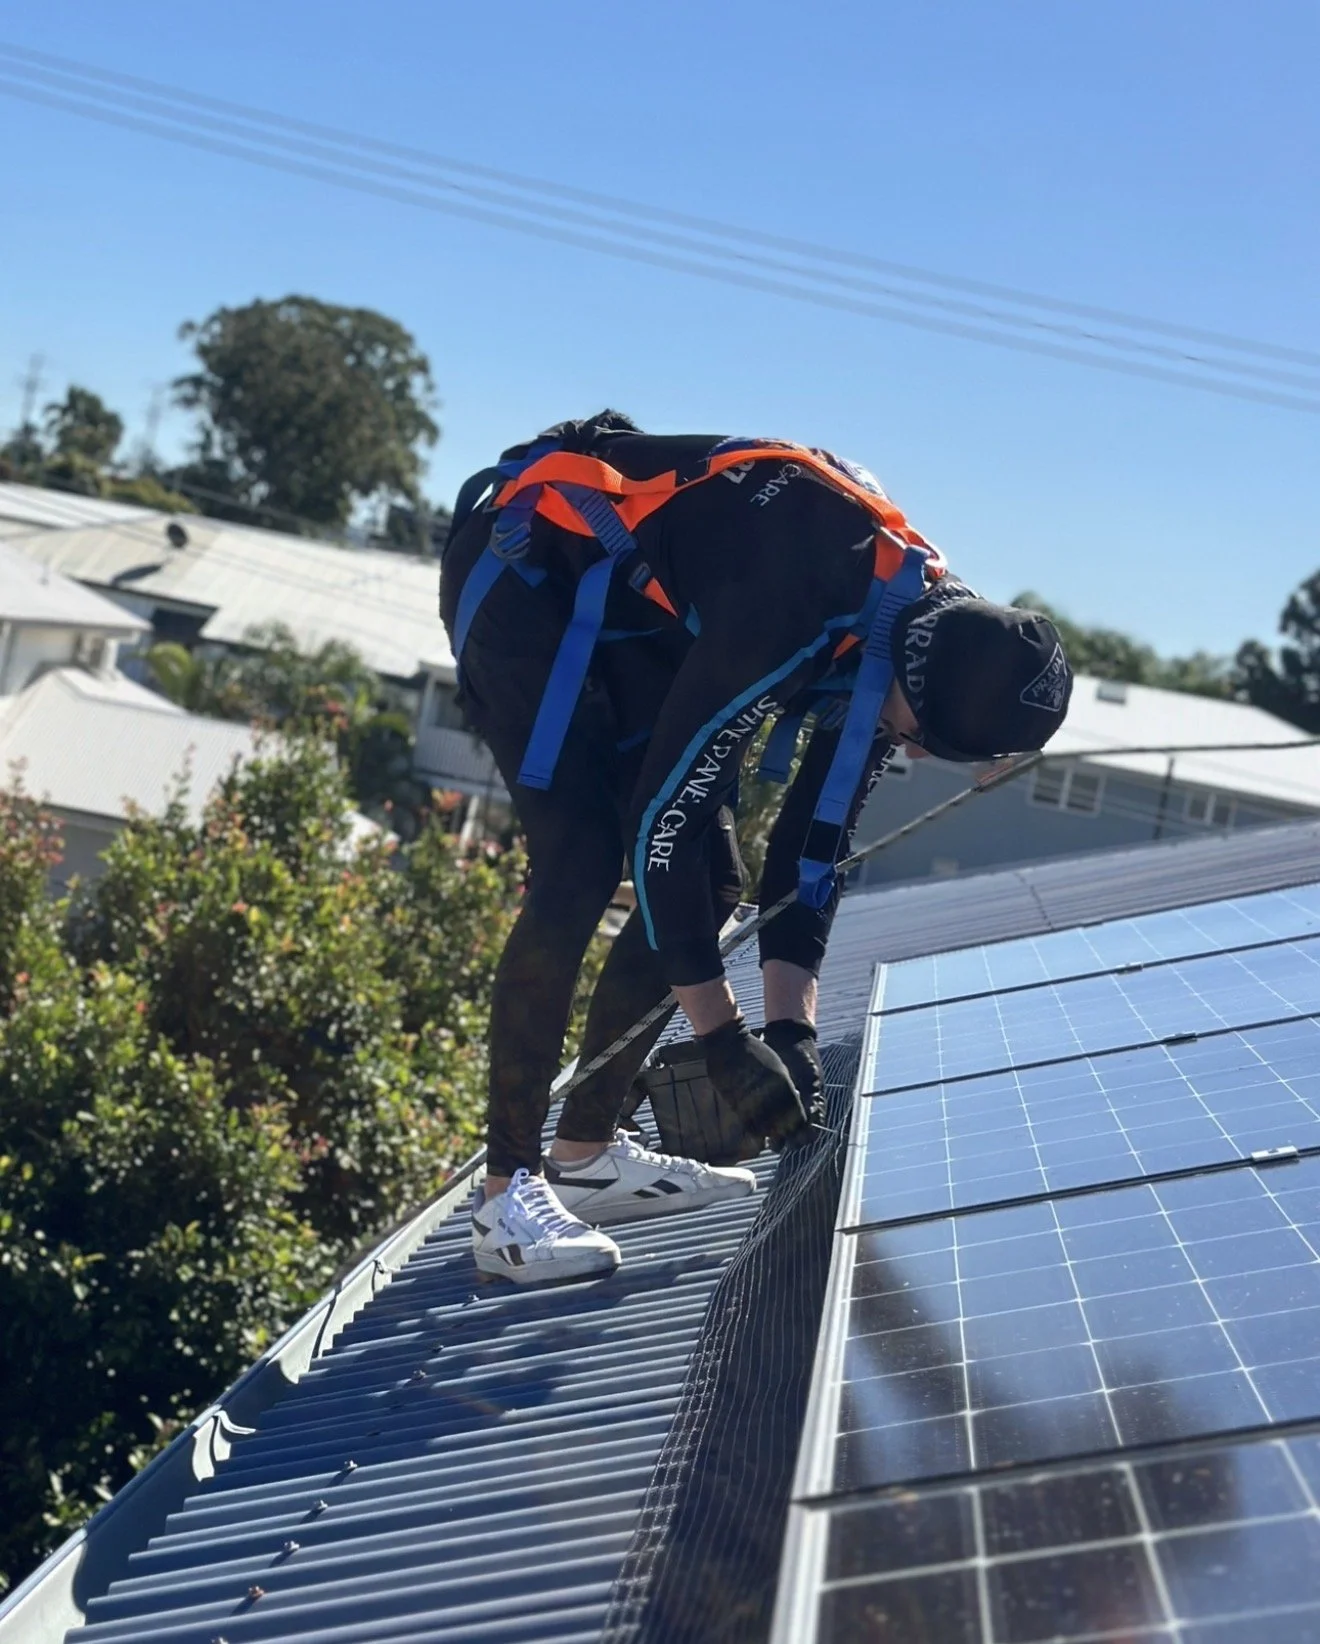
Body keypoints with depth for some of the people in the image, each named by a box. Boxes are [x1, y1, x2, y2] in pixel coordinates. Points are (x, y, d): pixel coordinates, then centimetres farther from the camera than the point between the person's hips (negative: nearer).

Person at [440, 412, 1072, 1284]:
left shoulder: (925, 627, -10)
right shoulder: (790, 615, -36)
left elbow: (816, 838, -2)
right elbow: (661, 813, -31)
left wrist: (793, 1023, -9)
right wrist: (723, 1035, -26)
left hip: (632, 611, 9)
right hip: (524, 567, -9)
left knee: (710, 879, 2)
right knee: (580, 867, -22)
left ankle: (586, 1152, 12)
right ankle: (507, 1190, -16)